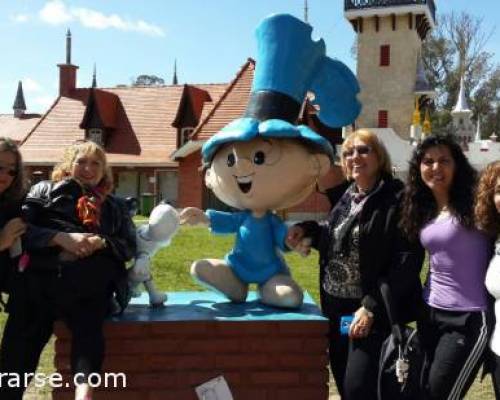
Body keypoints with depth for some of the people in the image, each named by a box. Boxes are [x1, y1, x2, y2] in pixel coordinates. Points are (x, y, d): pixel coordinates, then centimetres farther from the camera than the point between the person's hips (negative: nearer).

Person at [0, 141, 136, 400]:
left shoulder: (115, 206, 31)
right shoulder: (45, 191, 27)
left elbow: (129, 246, 19)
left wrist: (101, 243, -3)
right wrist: (61, 238, -5)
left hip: (91, 279, 0)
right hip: (43, 273, 0)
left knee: (88, 327, -30)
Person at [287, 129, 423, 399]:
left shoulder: (398, 199, -12)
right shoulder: (342, 195, 8)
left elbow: (406, 262, -18)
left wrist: (372, 307, -19)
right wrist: (306, 230, 3)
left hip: (373, 309, -7)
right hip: (334, 304, 7)